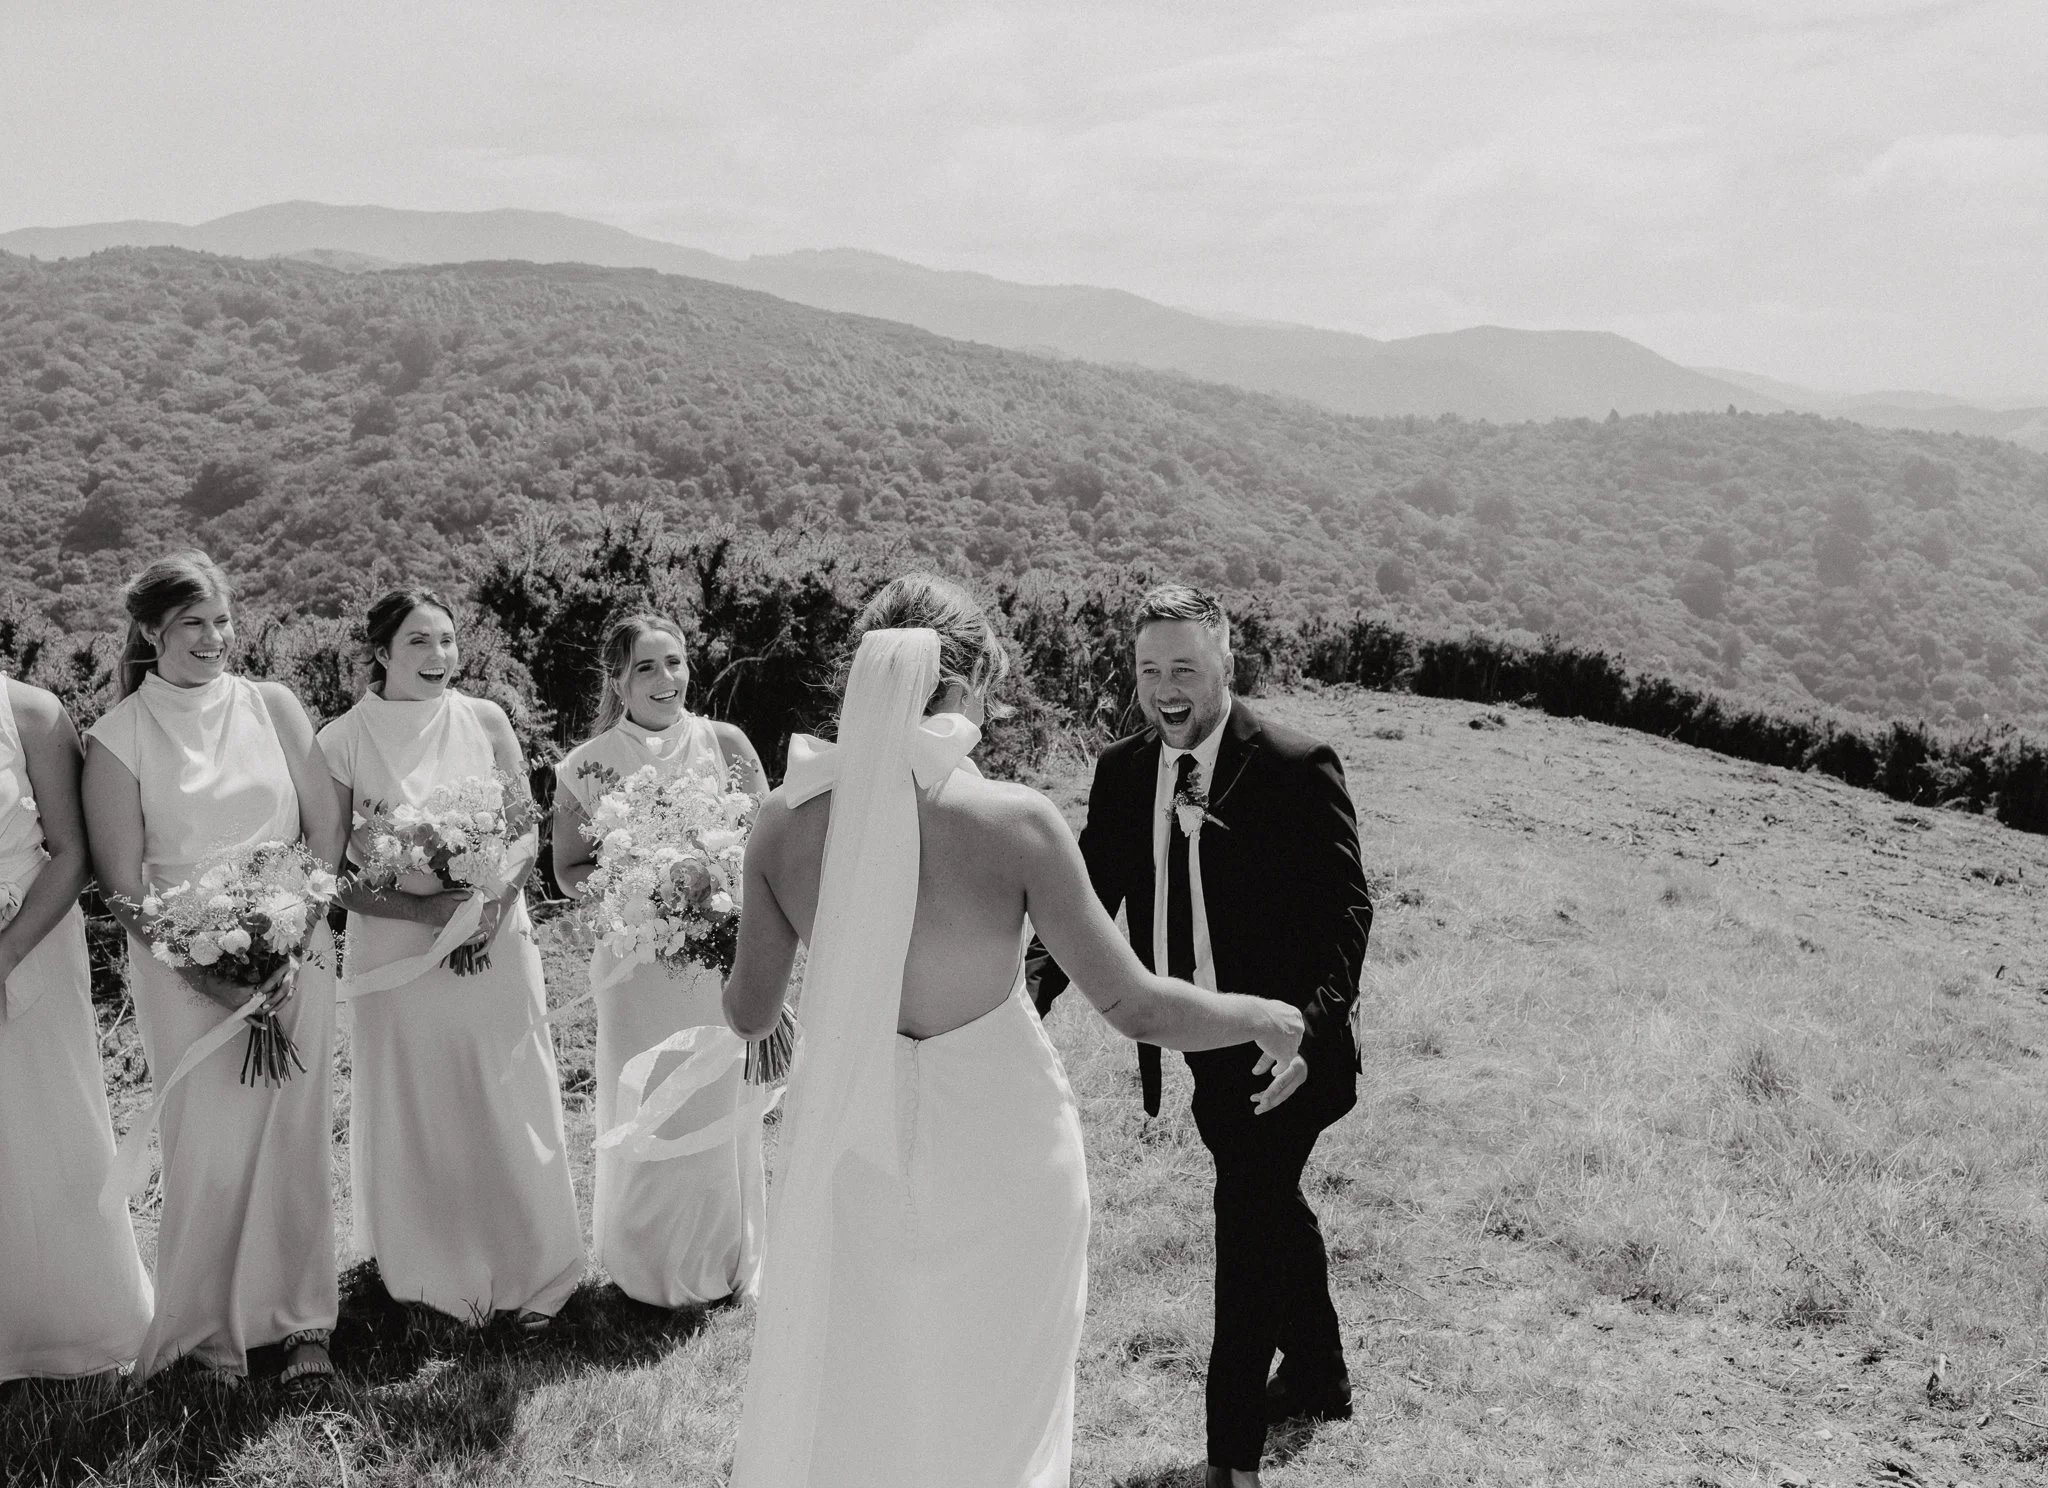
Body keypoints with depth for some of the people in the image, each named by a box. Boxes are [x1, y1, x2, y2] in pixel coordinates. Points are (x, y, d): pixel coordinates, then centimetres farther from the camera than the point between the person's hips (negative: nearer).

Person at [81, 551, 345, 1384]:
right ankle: (213, 1323, 20)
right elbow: (123, 888, -4)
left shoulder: (272, 706, 3)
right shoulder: (119, 737, -3)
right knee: (209, 1147, 2)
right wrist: (210, 975, -13)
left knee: (296, 1135, 6)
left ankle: (301, 1320, 19)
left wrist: (294, 941, -8)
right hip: (186, 973, -2)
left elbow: (326, 827, 3)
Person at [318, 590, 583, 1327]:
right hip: (398, 954, -1)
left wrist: (492, 907, -12)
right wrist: (424, 910, -17)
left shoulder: (485, 721, -1)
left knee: (511, 1107, 8)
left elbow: (526, 832, 4)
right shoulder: (344, 742, -7)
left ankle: (528, 1274, 25)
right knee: (414, 1120, 8)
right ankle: (435, 1280, 27)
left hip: (496, 945, 2)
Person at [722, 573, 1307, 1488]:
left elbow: (749, 1015, 0)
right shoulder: (1015, 820, -21)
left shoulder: (786, 821, -13)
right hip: (998, 1147, -2)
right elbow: (1134, 1006, -16)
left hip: (850, 1146, 3)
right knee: (992, 1406, 21)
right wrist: (1269, 1019, 2)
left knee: (833, 1397, 24)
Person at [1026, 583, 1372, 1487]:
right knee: (1272, 1209, 23)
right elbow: (1087, 897, 0)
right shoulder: (1122, 774, 0)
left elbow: (1346, 910, -16)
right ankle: (1318, 1379, 46)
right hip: (1203, 1048, 6)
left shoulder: (1296, 767, -16)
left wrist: (1311, 1025, -29)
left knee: (1246, 1229, -3)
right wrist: (1036, 984, -18)